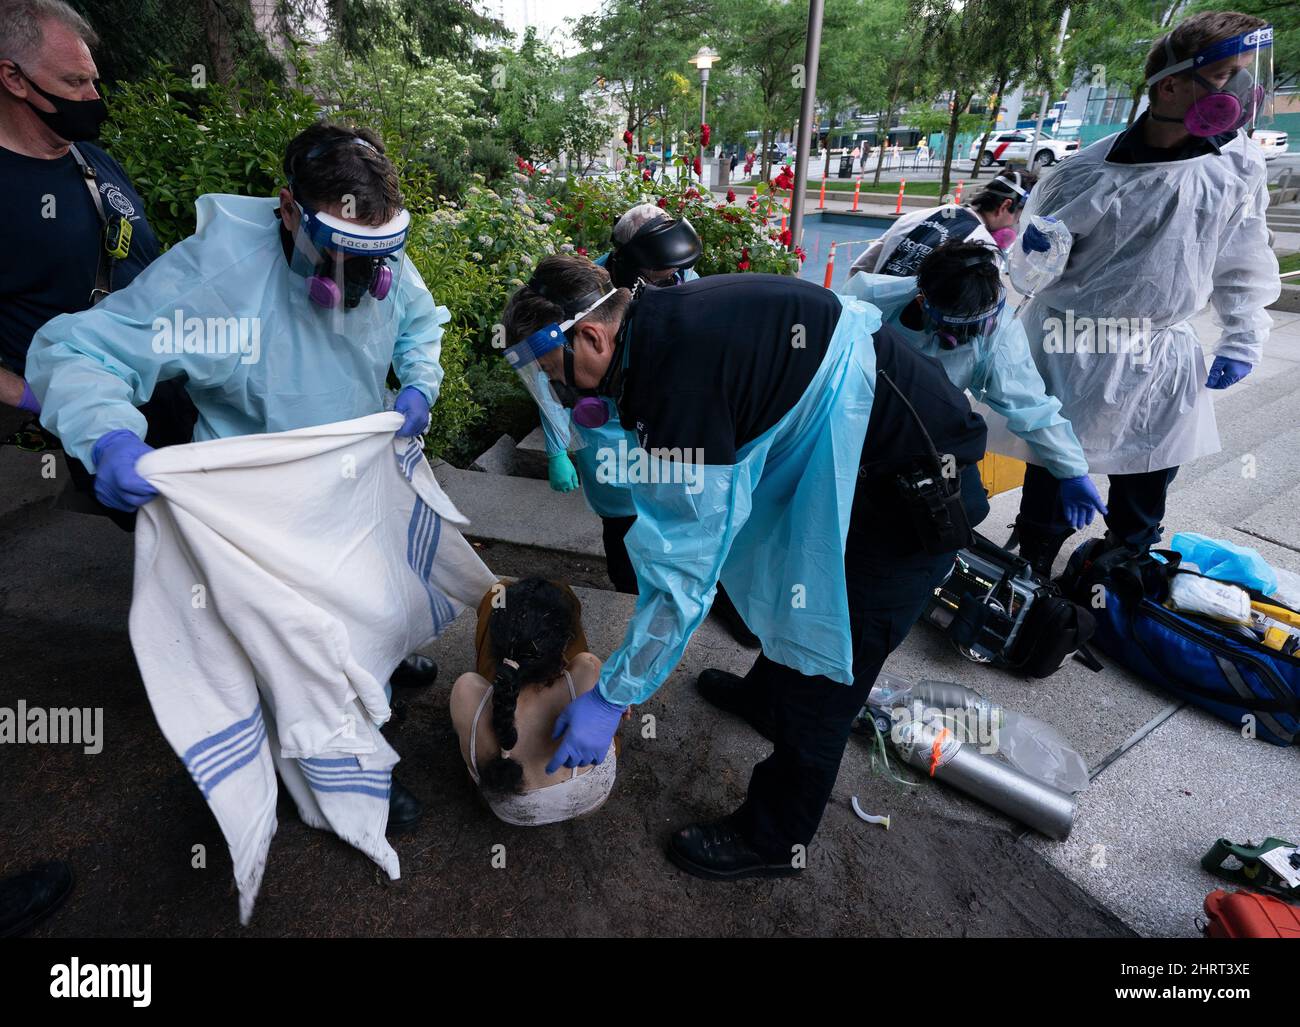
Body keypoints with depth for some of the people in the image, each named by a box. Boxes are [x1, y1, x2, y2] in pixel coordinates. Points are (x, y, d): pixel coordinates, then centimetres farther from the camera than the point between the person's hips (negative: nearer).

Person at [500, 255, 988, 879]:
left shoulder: (679, 377, -31)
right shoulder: (664, 316, -2)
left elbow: (684, 570, -27)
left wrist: (611, 698, -18)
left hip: (916, 485, -10)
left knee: (823, 672, 2)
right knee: (795, 586, 28)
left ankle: (773, 842, 24)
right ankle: (766, 695, 56)